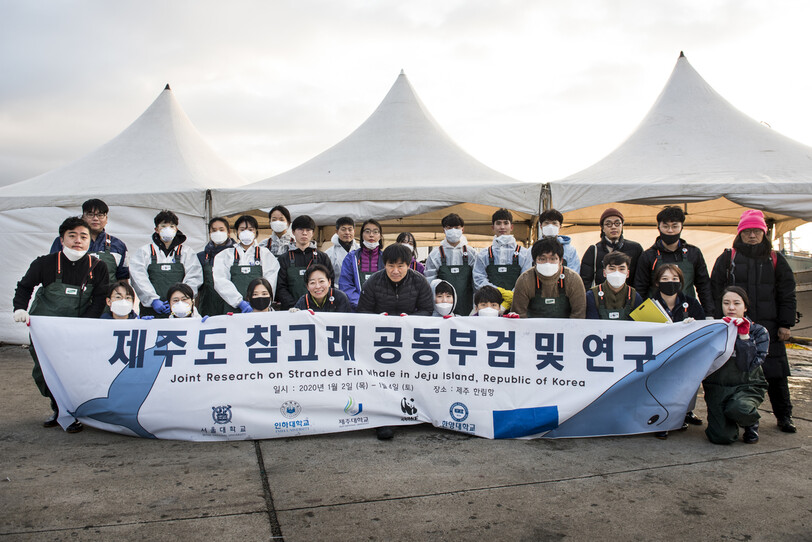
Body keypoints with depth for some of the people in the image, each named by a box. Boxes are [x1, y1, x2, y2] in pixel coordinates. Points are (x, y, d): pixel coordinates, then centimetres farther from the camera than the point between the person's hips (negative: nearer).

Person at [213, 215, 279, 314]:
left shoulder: (265, 253, 15)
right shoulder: (225, 255, 16)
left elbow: (270, 281, 2)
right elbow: (220, 281, 1)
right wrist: (240, 302, -11)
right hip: (233, 308, 1)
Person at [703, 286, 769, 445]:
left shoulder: (758, 332, 3)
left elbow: (749, 366, -12)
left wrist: (744, 336, -18)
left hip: (747, 386, 0)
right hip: (717, 386, 1)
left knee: (738, 409, -36)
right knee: (721, 437, -19)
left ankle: (751, 424, 3)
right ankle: (726, 420, 19)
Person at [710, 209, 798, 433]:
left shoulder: (776, 260, 10)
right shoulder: (727, 259, 5)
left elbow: (787, 295, 10)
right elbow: (716, 293, 3)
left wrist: (785, 324, 2)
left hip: (768, 327, 1)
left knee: (776, 373, 4)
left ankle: (784, 416, 18)